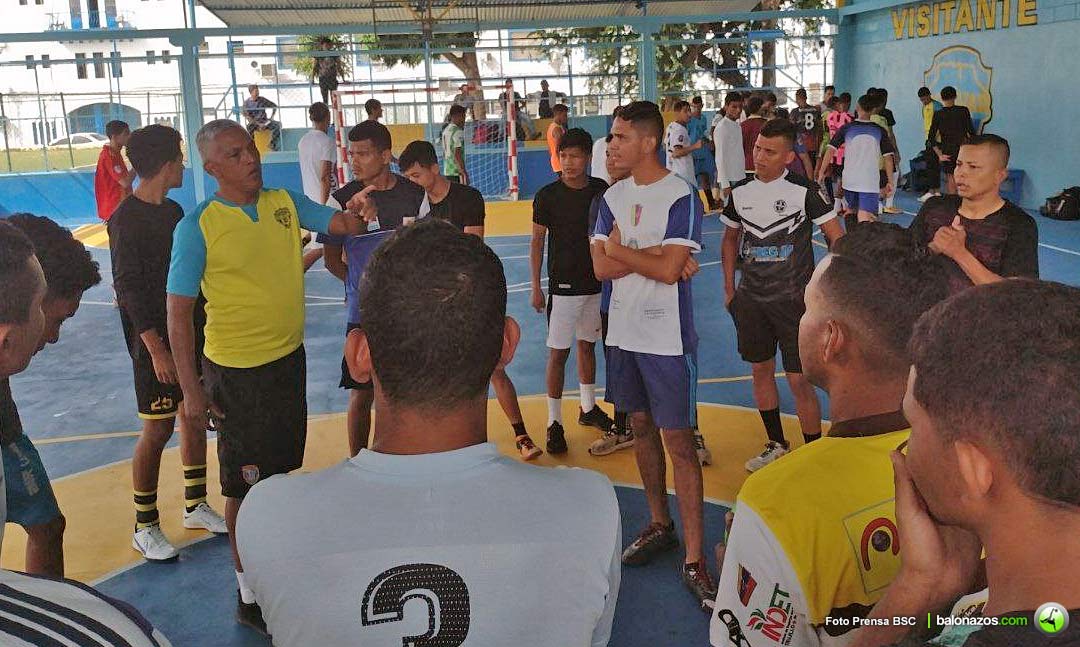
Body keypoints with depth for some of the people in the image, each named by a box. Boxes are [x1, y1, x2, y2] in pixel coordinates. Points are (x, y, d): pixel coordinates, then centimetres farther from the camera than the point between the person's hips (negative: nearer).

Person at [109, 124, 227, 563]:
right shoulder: (126, 220, -15)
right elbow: (129, 290, -18)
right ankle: (144, 528, 12)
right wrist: (157, 350, -21)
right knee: (158, 428, -2)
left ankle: (196, 505, 29)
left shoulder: (173, 211, 9)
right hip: (155, 341, -8)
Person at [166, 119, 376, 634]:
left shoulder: (285, 202, 1)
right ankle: (249, 596, 19)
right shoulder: (197, 226, -15)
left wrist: (357, 211, -22)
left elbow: (345, 225, 4)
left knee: (283, 468, 22)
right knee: (245, 484, 4)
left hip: (289, 358, 6)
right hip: (236, 373, -6)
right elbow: (178, 312, -14)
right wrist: (191, 390, -16)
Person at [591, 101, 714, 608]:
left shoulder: (681, 196, -12)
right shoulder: (613, 196, 7)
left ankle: (694, 558, 2)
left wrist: (620, 249, -7)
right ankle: (659, 526, 32)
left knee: (678, 439, -5)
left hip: (666, 337, -7)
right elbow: (601, 267, -3)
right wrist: (653, 253, -14)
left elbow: (669, 270, -21)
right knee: (641, 426, 16)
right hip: (624, 332, 7)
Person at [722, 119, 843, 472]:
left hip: (794, 300, -5)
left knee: (800, 380, -3)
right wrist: (729, 288, 13)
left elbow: (838, 239, -8)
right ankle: (776, 445, 31)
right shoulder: (741, 191, 3)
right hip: (751, 299, 5)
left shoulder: (803, 190, -11)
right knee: (761, 370, 14)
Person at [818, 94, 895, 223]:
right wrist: (890, 182, 6)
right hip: (870, 183, -2)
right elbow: (888, 158, 1)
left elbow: (830, 150, -4)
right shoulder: (880, 131, 2)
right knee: (865, 220, -11)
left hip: (849, 181, 2)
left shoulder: (846, 128, 1)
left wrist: (822, 172, 2)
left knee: (851, 210, 25)